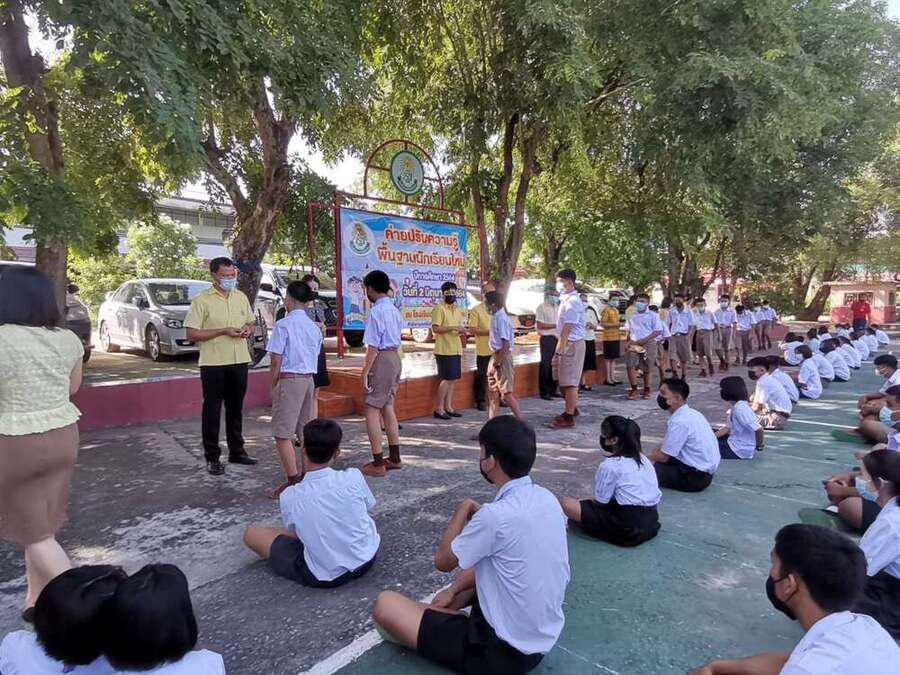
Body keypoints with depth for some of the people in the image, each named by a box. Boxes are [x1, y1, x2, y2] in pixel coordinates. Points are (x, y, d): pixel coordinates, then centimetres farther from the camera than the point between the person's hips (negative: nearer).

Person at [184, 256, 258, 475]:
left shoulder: (241, 297, 10)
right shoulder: (202, 300, -7)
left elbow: (250, 322, 21)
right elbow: (191, 334, -11)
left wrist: (248, 330, -3)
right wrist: (223, 331, -18)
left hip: (240, 361, 5)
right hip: (213, 363, -5)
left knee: (236, 408, 14)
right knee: (212, 410, 3)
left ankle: (237, 451, 27)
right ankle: (212, 457, 14)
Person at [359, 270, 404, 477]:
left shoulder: (376, 311, -15)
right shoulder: (394, 310, 11)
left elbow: (373, 346, -17)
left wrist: (365, 372, -13)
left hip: (381, 360, -9)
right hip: (395, 357, 9)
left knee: (372, 410, -2)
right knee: (388, 408, 17)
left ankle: (377, 464, 3)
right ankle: (394, 458, 26)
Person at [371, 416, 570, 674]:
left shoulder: (496, 515, -28)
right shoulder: (547, 498, -4)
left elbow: (443, 561, -9)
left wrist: (464, 510, 2)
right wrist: (454, 590, 10)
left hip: (505, 652, -8)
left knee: (385, 604, -7)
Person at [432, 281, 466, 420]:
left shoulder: (458, 309, 16)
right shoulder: (439, 309, -8)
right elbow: (435, 328, -18)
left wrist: (462, 329, 9)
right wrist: (453, 327, -21)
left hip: (456, 349, 8)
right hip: (444, 350, -7)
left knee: (452, 379, 10)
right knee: (447, 379, -6)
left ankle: (448, 407, 18)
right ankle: (439, 409, 3)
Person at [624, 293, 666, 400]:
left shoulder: (653, 315, 0)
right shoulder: (632, 316, 14)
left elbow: (658, 331, -6)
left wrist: (643, 340, -16)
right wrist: (629, 341, 4)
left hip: (648, 344, -3)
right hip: (634, 344, 3)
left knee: (647, 369, 2)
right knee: (630, 366, -11)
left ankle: (646, 390, 17)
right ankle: (634, 389, -3)